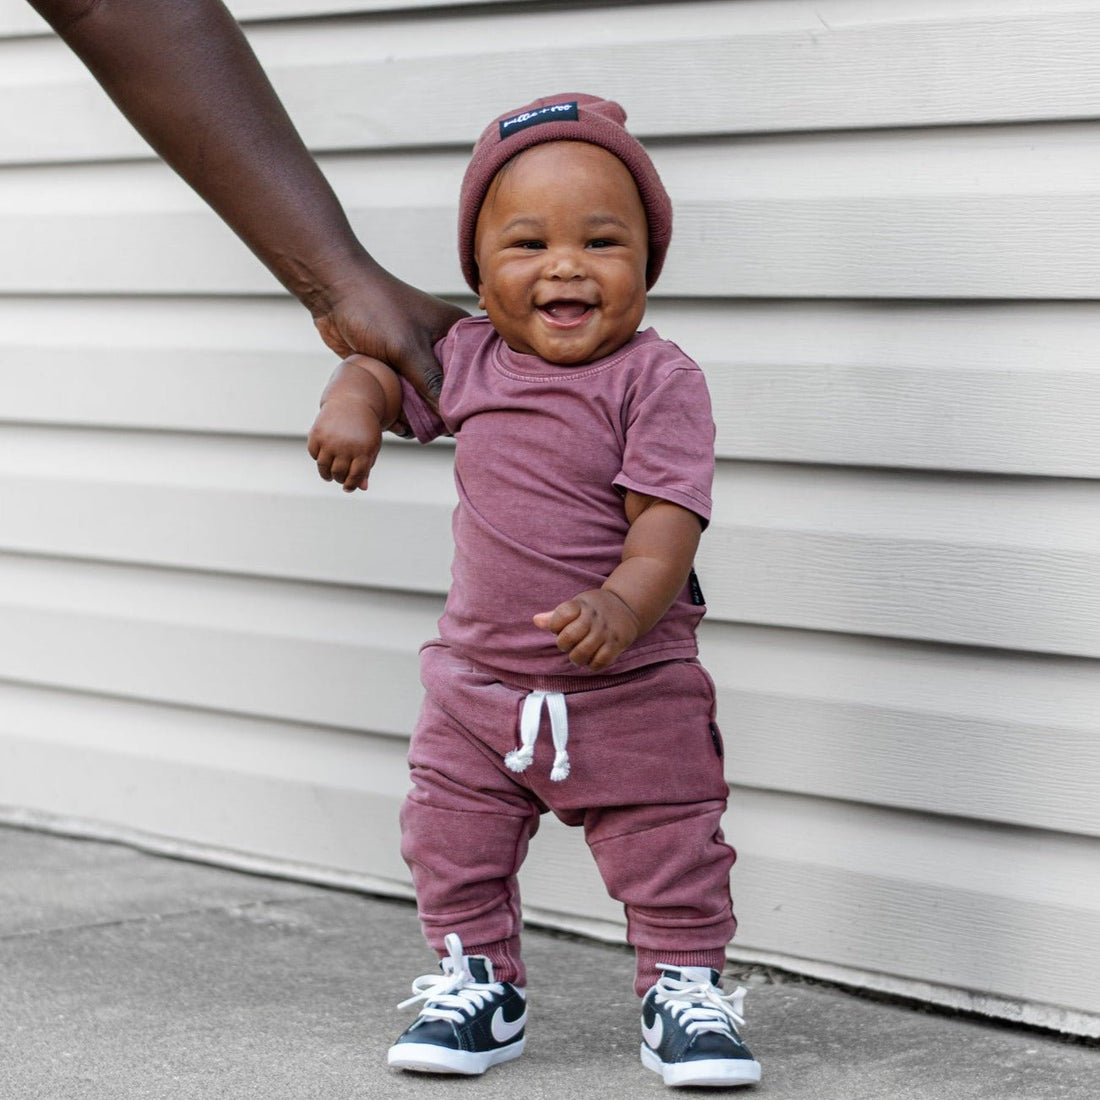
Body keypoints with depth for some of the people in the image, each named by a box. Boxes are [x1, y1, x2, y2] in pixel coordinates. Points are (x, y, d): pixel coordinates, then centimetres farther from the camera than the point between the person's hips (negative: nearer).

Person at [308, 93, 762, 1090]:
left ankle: (684, 988, 21)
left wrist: (622, 607, -39)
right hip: (478, 681, 4)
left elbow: (667, 518, -22)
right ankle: (477, 982, 27)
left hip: (631, 690, -4)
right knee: (453, 846, 9)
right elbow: (382, 366, 16)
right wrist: (352, 404, -8)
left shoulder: (658, 381, -15)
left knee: (669, 850, 3)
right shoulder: (470, 360, 0)